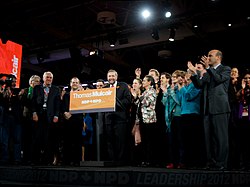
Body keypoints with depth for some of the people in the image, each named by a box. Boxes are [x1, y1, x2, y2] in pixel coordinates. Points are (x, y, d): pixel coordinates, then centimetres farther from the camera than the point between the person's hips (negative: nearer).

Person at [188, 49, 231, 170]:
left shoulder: (226, 69, 3)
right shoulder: (208, 72, 21)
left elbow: (219, 79, -17)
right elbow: (199, 85, 10)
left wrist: (208, 67, -20)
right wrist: (194, 72, -2)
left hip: (220, 108, -7)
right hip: (208, 108, 7)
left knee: (221, 137, -4)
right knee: (209, 137, 8)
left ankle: (221, 164, 2)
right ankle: (211, 162, 14)